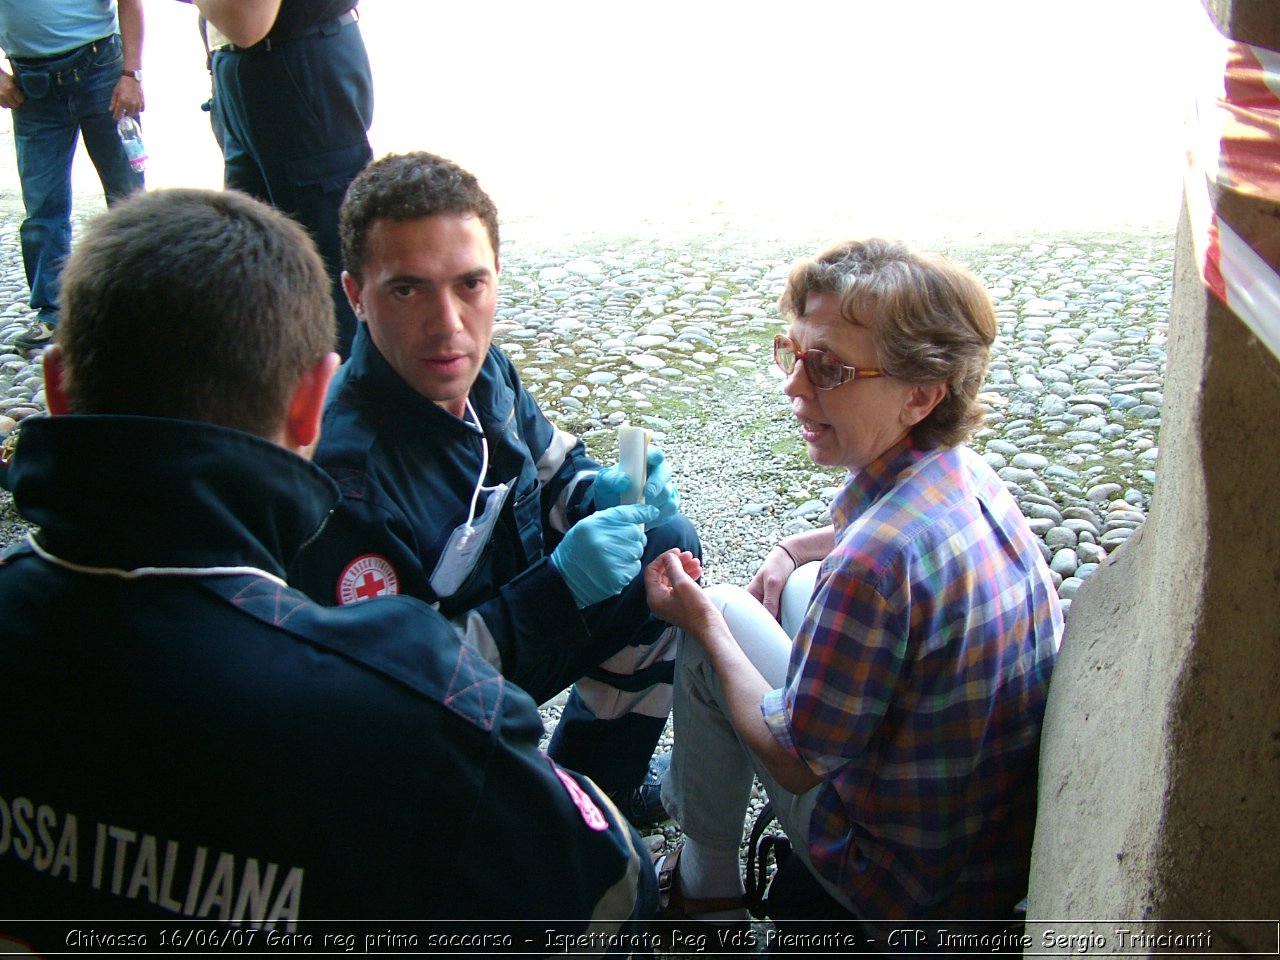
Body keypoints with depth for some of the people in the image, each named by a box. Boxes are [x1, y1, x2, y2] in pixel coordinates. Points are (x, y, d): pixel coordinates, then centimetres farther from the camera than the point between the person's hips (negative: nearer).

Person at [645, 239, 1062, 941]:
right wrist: (795, 549, 8)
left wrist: (707, 622, -7)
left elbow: (795, 762, -19)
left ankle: (705, 880, 20)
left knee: (717, 617, 0)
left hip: (908, 889, -7)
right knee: (801, 586, 18)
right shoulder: (969, 472, -8)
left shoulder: (873, 564, -34)